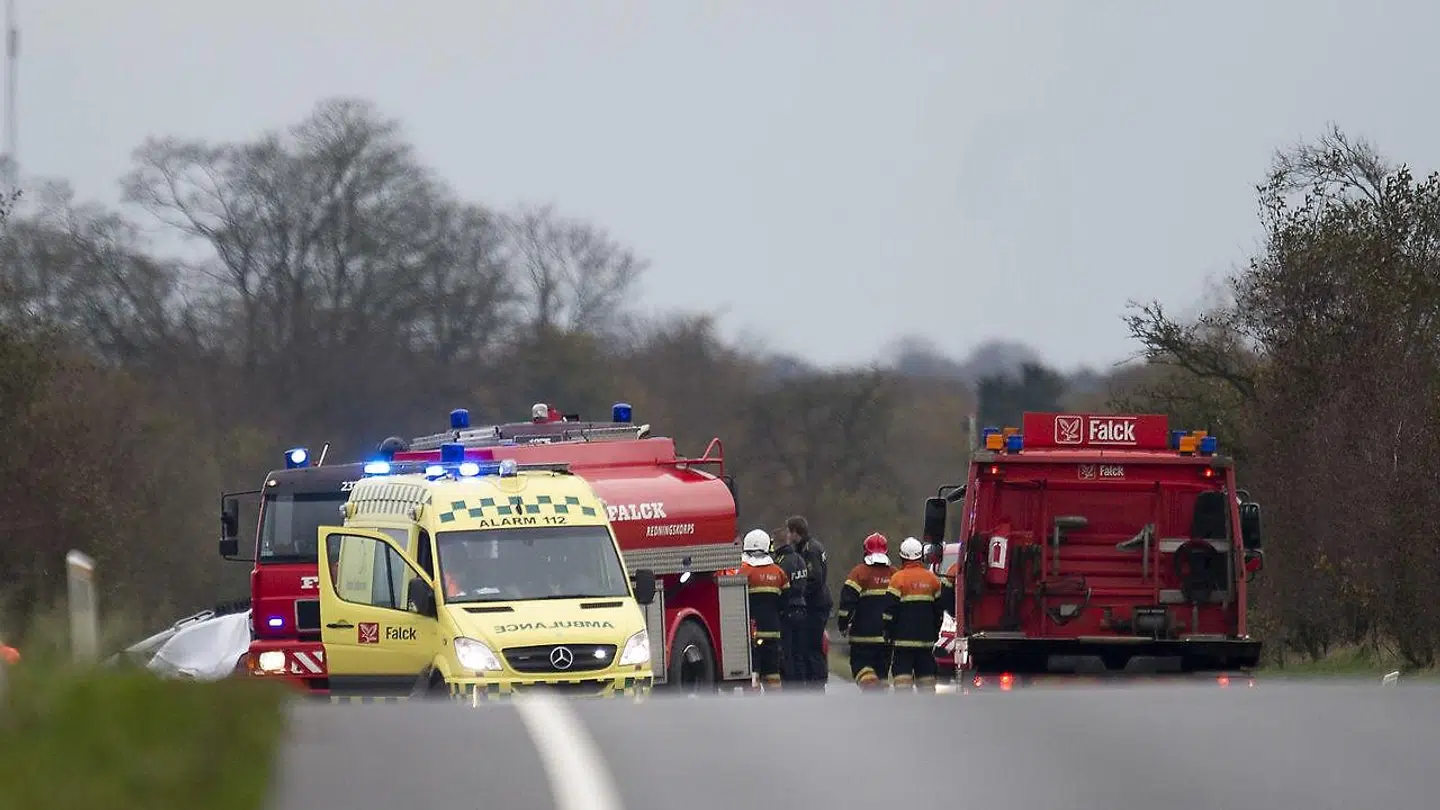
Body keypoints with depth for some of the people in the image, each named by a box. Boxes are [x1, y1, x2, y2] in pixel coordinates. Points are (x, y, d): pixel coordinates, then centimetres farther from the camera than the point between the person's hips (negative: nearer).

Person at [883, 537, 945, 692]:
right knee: (926, 674, 9)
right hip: (926, 637, 4)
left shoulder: (898, 579, -8)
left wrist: (889, 632, 2)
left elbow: (890, 610, -9)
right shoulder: (932, 579, 7)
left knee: (902, 673, -7)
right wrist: (935, 633, 24)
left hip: (904, 637, -4)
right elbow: (939, 610, 15)